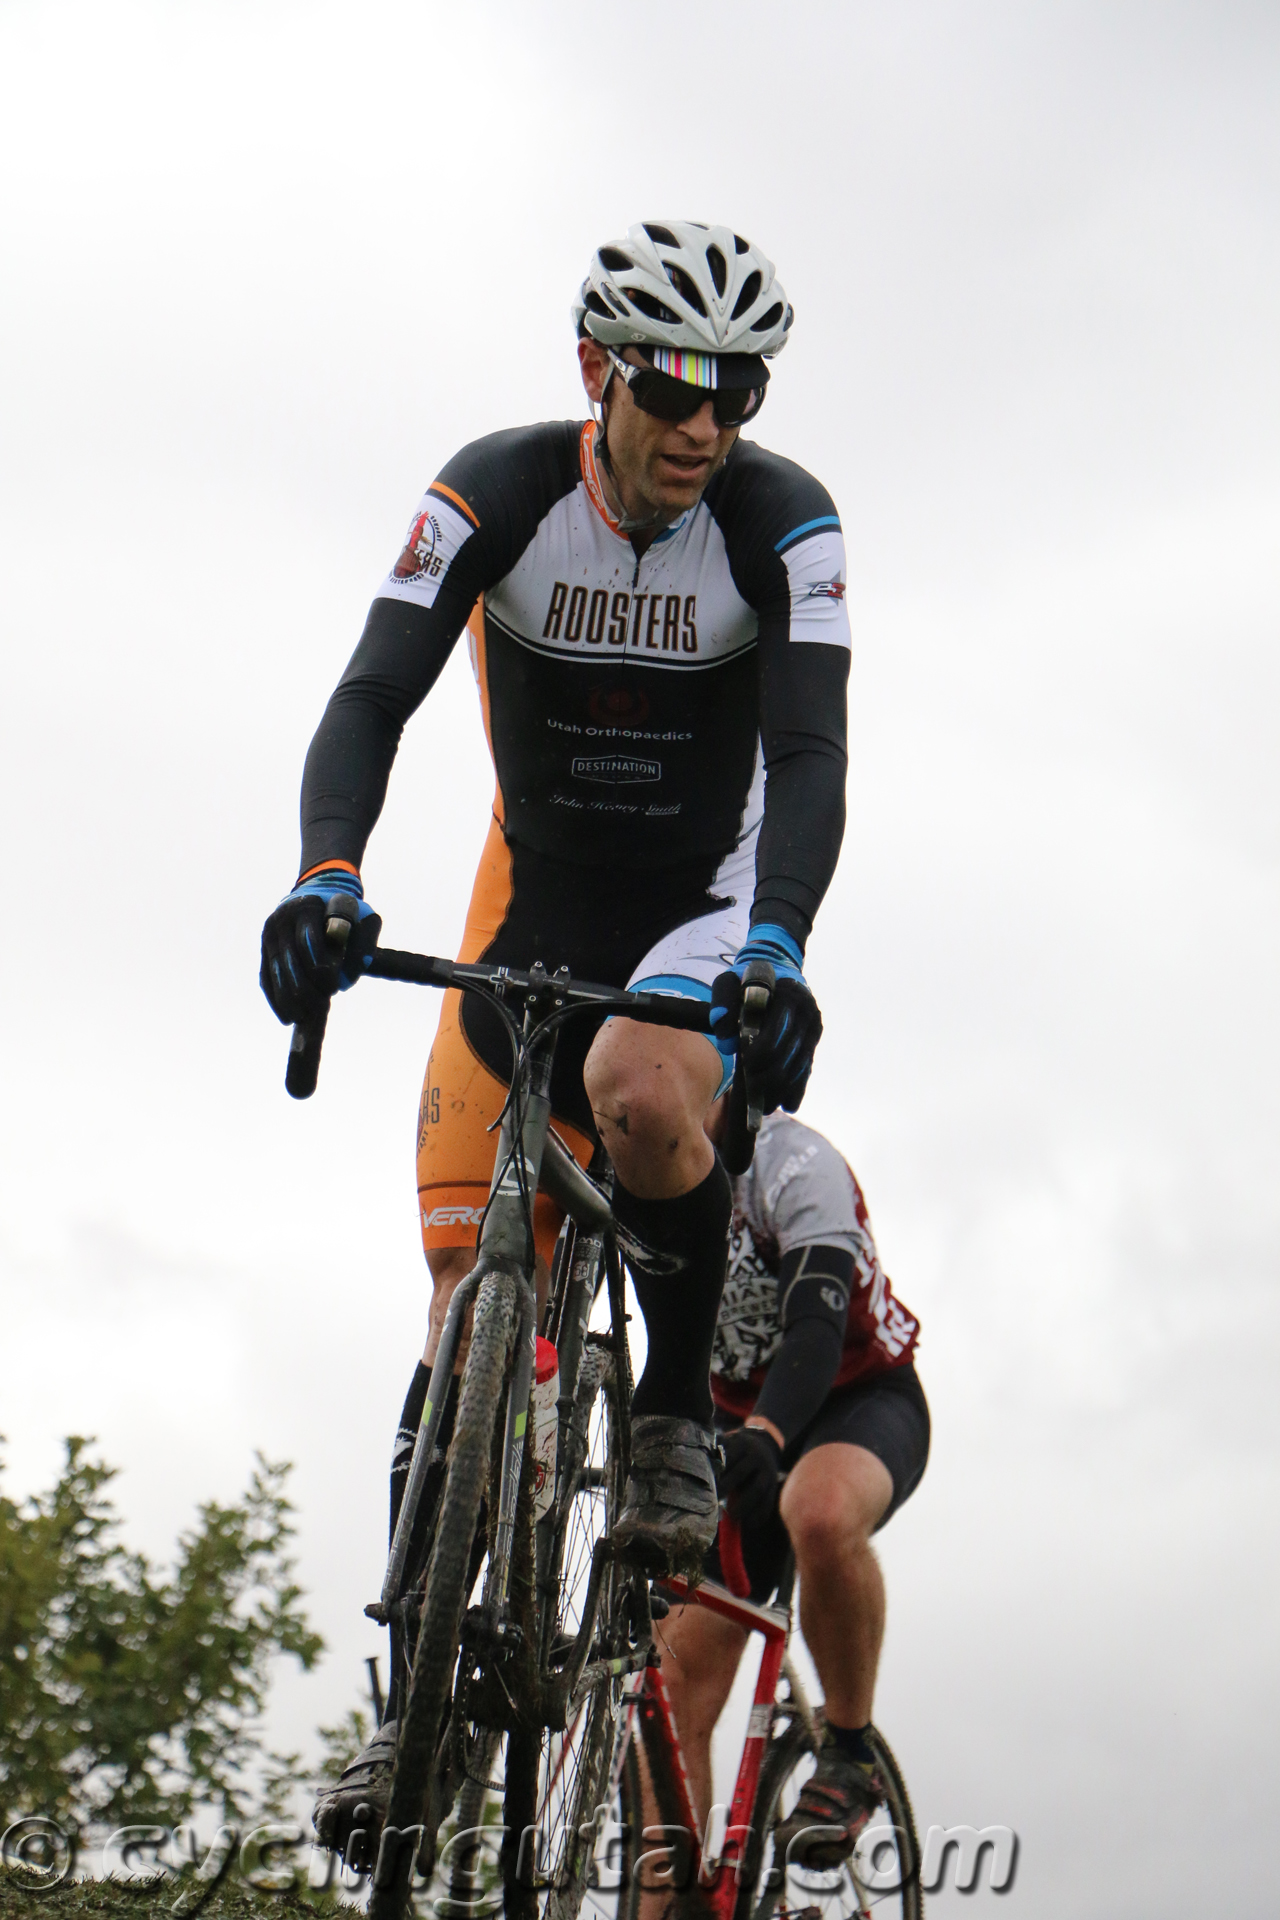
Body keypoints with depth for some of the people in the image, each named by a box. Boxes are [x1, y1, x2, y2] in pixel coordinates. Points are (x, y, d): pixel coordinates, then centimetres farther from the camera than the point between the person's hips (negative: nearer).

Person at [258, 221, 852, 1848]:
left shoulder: (782, 524, -17)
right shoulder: (495, 492, -15)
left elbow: (812, 758, -25)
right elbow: (372, 697, -22)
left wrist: (775, 945, -43)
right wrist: (324, 878, -41)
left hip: (706, 910, -1)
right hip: (534, 906, 2)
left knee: (636, 1088, -37)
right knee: (469, 1301, -5)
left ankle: (680, 1410, -9)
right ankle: (419, 1687, 4)